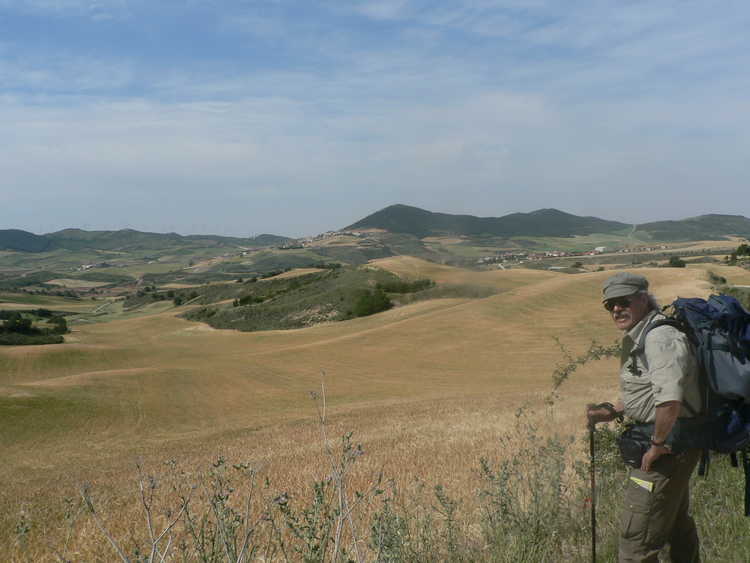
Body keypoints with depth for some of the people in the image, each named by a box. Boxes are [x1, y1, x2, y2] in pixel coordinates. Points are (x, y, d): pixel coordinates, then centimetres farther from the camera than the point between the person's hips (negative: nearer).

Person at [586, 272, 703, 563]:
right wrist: (612, 412, 10)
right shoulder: (639, 337, 11)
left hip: (668, 448, -11)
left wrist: (658, 445, -23)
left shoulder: (660, 337, -23)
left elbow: (670, 400, -35)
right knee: (677, 524, 29)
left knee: (637, 539, -4)